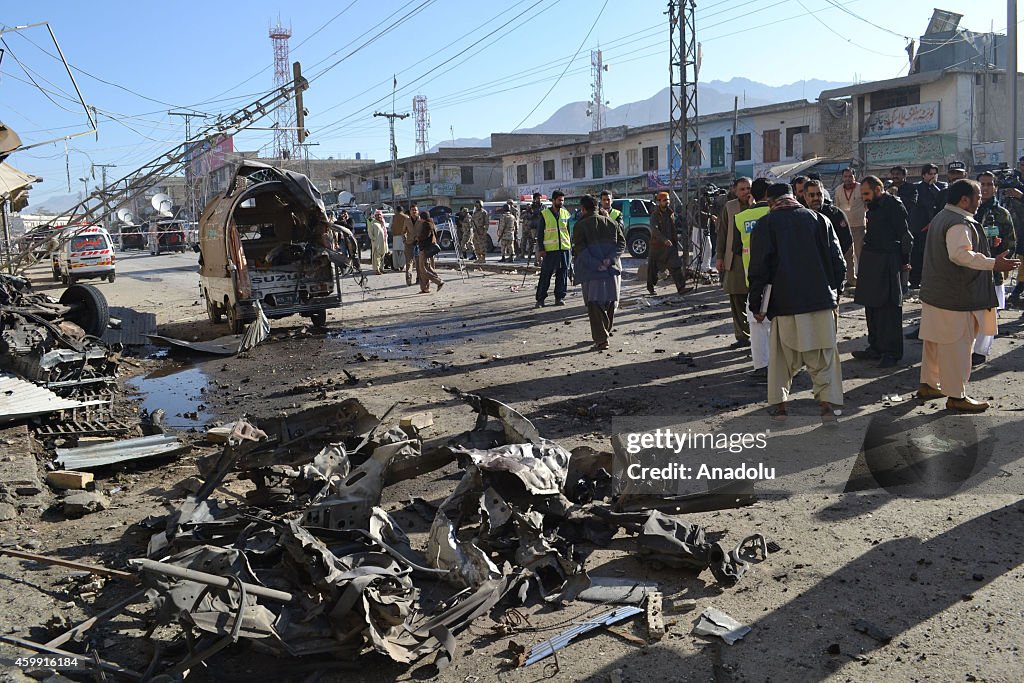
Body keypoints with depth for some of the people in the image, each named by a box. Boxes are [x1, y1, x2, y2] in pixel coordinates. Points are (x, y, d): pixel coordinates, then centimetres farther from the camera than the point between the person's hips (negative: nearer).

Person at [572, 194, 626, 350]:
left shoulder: (580, 226, -2)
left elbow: (580, 249, -13)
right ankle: (605, 333, 30)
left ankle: (601, 339, -9)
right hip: (612, 269, 4)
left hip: (591, 272, -4)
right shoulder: (611, 223, 12)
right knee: (610, 302, 18)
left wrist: (596, 265, -16)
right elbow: (622, 243, 5)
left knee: (594, 304, -1)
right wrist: (610, 259, -7)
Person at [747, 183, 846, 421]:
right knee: (823, 356, 7)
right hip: (821, 299, 2)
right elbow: (838, 262, 9)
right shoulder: (819, 220, 9)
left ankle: (778, 403, 14)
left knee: (782, 355, 9)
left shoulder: (765, 225, 0)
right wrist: (835, 294, 18)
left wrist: (756, 305, 3)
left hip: (785, 302, -2)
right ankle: (827, 403, 0)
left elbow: (758, 269, -4)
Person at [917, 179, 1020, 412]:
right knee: (957, 345, -2)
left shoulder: (941, 217, 13)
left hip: (934, 292, 10)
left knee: (935, 342, 18)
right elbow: (960, 253, -34)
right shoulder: (959, 224, -20)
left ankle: (928, 384, 28)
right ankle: (956, 396, 6)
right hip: (955, 297, -10)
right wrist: (993, 264, -36)